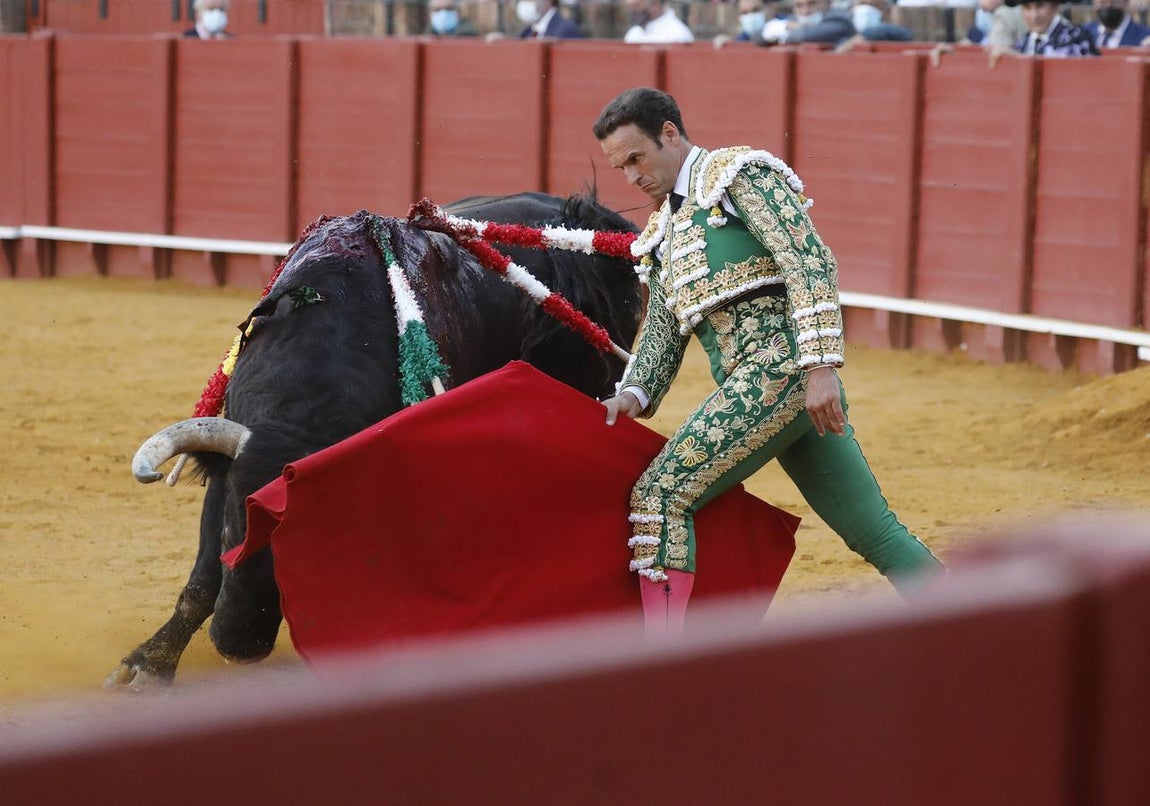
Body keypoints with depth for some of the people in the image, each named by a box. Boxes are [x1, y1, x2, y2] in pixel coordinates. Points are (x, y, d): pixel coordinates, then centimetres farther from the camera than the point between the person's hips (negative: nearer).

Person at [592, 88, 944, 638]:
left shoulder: (740, 174, 0)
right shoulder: (663, 237, 26)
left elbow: (811, 261, -11)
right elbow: (661, 334, 20)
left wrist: (820, 366, -21)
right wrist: (633, 395, -1)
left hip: (780, 367, -9)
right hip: (767, 386, 9)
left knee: (659, 496, -13)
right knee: (876, 534, 8)